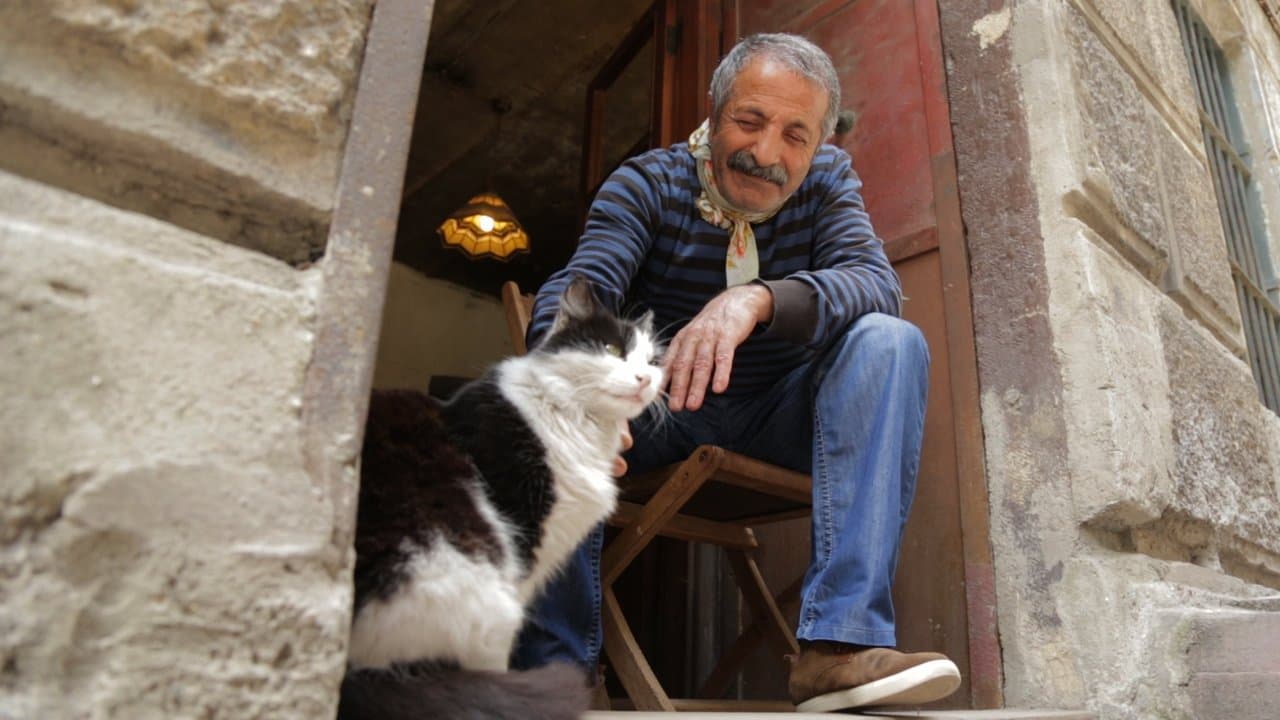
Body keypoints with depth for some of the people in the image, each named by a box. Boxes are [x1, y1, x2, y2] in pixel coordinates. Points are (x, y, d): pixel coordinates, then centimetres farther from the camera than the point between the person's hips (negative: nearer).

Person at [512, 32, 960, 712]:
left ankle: (839, 642, -33)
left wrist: (759, 299, -42)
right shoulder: (648, 183, -9)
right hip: (661, 410, -1)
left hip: (780, 415, 2)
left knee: (890, 342, -24)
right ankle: (554, 663, -21)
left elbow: (878, 284, -22)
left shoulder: (827, 180, -3)